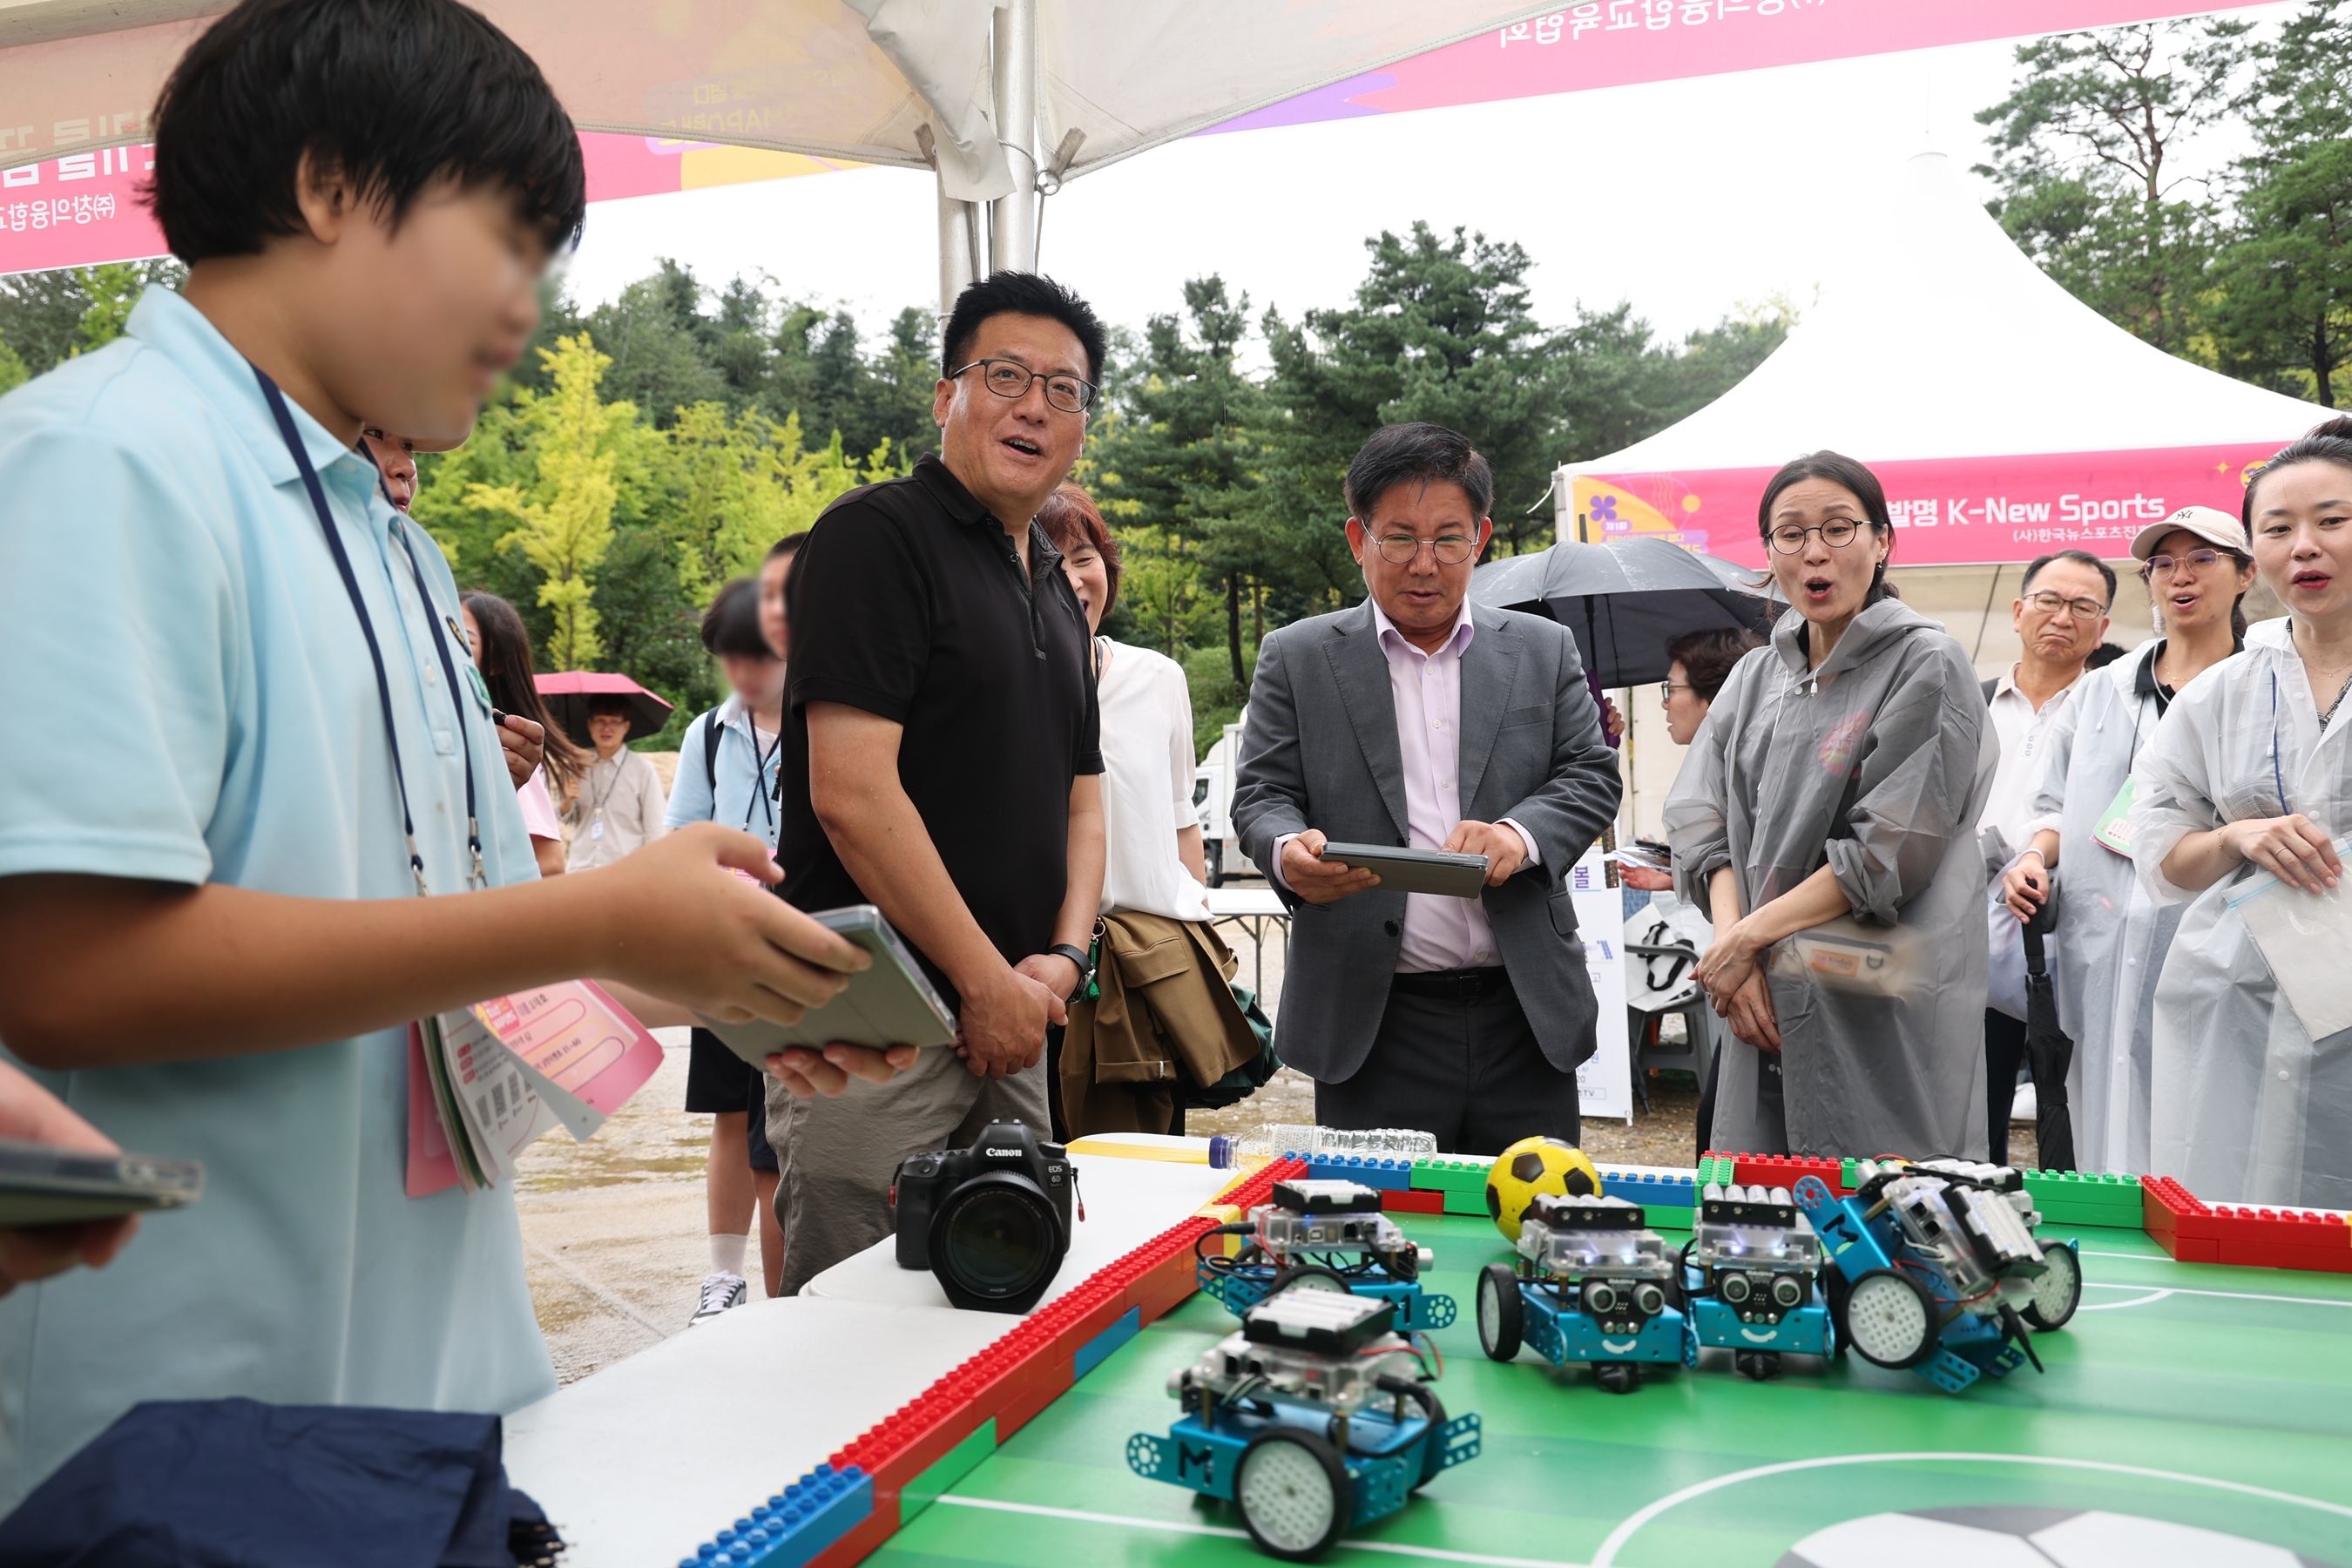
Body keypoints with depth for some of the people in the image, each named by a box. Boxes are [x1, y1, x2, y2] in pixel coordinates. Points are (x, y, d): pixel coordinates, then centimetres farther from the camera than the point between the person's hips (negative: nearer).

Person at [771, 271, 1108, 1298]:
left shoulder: (1055, 592, 17)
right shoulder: (877, 536, -8)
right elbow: (851, 793, -18)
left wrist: (1061, 960, 0)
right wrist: (989, 982, -13)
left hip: (1012, 1021, 8)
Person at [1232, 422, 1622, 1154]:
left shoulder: (1545, 650, 11)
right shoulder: (1295, 658, 7)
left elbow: (1592, 775, 6)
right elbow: (1263, 792, 3)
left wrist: (1520, 834, -15)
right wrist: (1288, 852, -21)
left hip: (1526, 1012, 2)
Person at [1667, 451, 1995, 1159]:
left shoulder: (1926, 666, -3)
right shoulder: (1755, 677, 14)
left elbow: (1891, 850, -11)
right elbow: (1703, 823, 7)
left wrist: (1751, 937, -11)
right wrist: (1730, 938, -10)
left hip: (1882, 1019, -5)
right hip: (1768, 1012, 5)